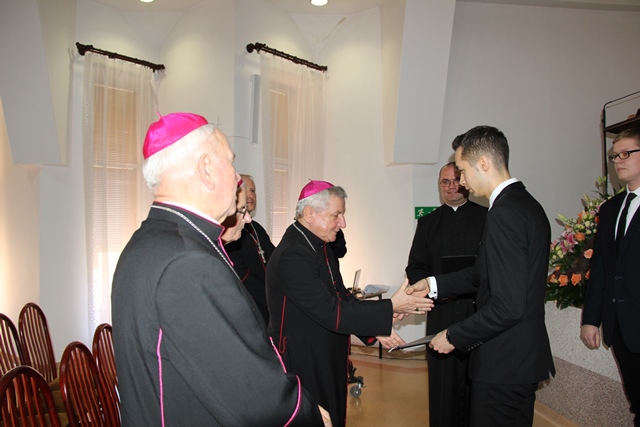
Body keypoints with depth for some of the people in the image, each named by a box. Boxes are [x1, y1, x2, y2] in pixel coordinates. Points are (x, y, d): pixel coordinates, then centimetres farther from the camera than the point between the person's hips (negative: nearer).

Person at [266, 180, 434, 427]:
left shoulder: (321, 247, 6)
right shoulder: (292, 257, -26)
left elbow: (340, 297, 8)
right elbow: (330, 313, -27)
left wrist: (375, 328, -4)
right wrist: (390, 308, -22)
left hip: (329, 363, 9)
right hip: (303, 366, -9)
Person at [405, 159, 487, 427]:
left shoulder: (486, 218, 6)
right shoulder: (428, 223, 12)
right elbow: (414, 267, 10)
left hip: (479, 311, -1)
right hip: (442, 313, 2)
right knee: (443, 383, 6)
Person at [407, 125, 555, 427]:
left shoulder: (505, 213, -23)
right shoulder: (527, 204, 8)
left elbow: (507, 307, -27)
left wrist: (454, 336, -15)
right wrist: (434, 285, 10)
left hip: (503, 365, -10)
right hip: (524, 358, 10)